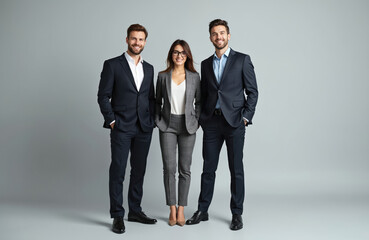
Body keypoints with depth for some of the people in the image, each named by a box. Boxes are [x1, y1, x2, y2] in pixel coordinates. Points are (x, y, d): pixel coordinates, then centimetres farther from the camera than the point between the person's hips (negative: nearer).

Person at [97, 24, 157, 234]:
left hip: (144, 129, 5)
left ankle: (135, 211, 22)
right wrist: (112, 120, -9)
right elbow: (103, 96, -4)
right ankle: (117, 216, 7)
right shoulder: (112, 65, -1)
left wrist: (152, 120, 6)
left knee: (139, 171, 10)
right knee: (118, 171, -2)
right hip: (121, 128, -5)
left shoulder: (149, 68, 14)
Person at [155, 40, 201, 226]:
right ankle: (172, 209, 9)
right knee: (169, 168, -1)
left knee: (185, 168, 3)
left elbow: (199, 101, 9)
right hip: (167, 126, 0)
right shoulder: (162, 76, 4)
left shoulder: (194, 76, 4)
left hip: (187, 126, 0)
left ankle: (181, 209, 11)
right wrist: (158, 121, 4)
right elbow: (158, 101, 11)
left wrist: (196, 121, 0)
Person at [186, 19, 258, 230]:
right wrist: (201, 118, 6)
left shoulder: (242, 60, 2)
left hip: (234, 121, -3)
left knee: (236, 169, 3)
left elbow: (252, 91, 0)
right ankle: (202, 211, 19)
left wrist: (246, 116, -9)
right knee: (208, 168, 8)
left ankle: (237, 213, 14)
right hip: (211, 122, 4)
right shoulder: (206, 64, 14)